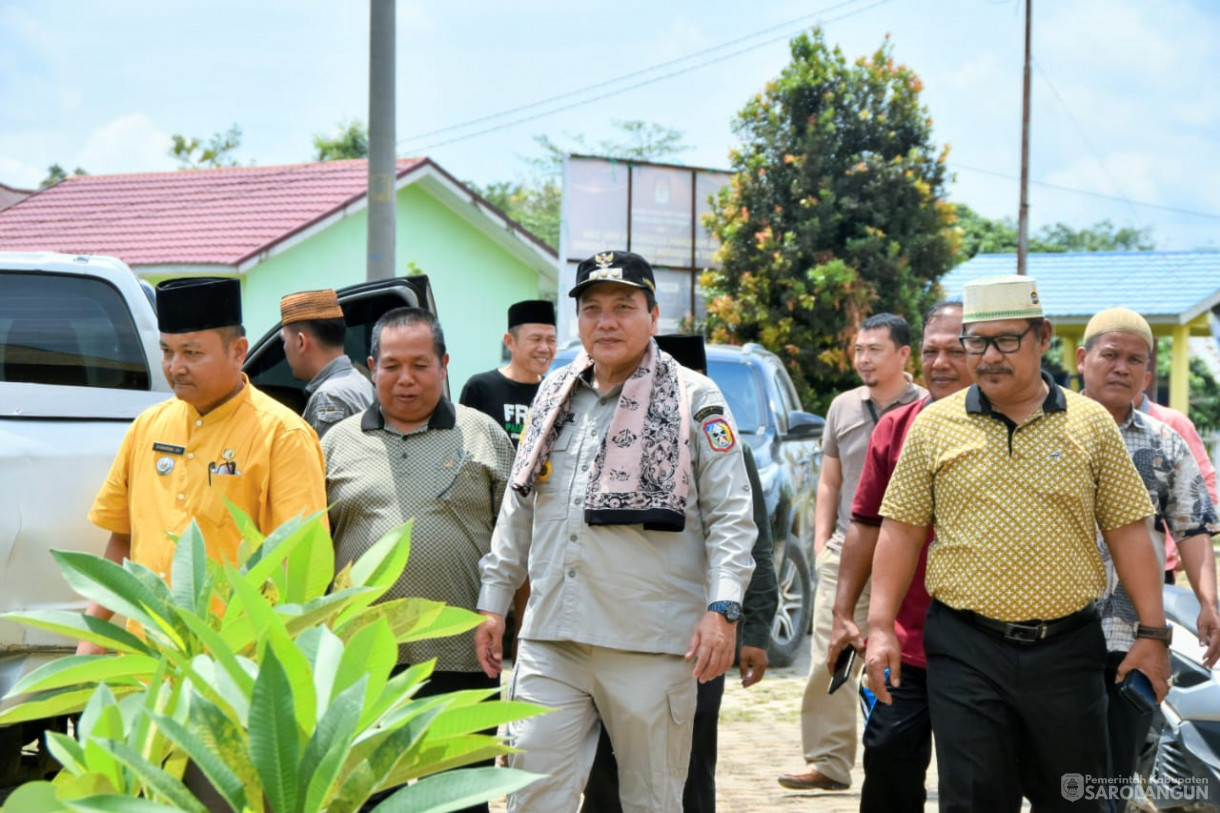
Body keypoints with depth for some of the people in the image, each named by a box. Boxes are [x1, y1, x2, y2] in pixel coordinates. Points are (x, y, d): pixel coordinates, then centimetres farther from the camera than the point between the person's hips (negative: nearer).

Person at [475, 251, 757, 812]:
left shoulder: (693, 398, -1)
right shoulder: (555, 394, 14)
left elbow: (731, 515, -4)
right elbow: (518, 510, 20)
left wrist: (722, 608, -16)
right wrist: (493, 600, 16)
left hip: (651, 643, -4)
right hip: (550, 639, 4)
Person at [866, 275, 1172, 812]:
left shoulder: (1091, 424, 3)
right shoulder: (935, 425, 4)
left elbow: (1127, 531, 3)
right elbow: (902, 529, 5)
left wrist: (1152, 632, -1)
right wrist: (881, 626, -2)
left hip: (1066, 646, 0)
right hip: (965, 647, 0)